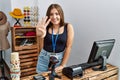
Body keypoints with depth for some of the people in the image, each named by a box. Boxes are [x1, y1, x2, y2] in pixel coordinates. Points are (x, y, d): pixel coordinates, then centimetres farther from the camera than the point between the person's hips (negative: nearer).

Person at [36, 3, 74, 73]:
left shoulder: (68, 27, -10)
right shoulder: (46, 27, -8)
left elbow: (68, 47, -9)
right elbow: (42, 36, -30)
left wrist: (62, 65, -8)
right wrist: (41, 34, -55)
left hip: (60, 58, -1)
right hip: (44, 58, 1)